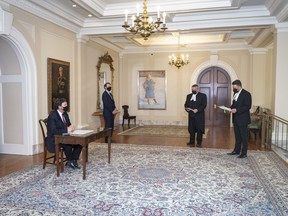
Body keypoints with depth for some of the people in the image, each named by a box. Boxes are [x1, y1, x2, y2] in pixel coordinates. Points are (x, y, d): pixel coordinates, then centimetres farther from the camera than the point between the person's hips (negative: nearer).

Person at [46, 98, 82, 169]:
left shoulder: (65, 114, 7)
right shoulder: (52, 115, -18)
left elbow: (68, 125, 16)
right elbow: (53, 131, -26)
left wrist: (70, 127, -8)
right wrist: (66, 130, -29)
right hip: (54, 140, -8)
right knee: (68, 144, -33)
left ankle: (73, 160, -2)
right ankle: (70, 162, -9)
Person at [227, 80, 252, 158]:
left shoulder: (246, 94, -12)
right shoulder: (235, 93, 12)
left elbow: (248, 106, -18)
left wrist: (237, 110, -24)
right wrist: (231, 108, -1)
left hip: (243, 119, -7)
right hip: (236, 119, 7)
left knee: (244, 136, 1)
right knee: (237, 136, 15)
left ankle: (244, 153, 9)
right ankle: (236, 150, 24)